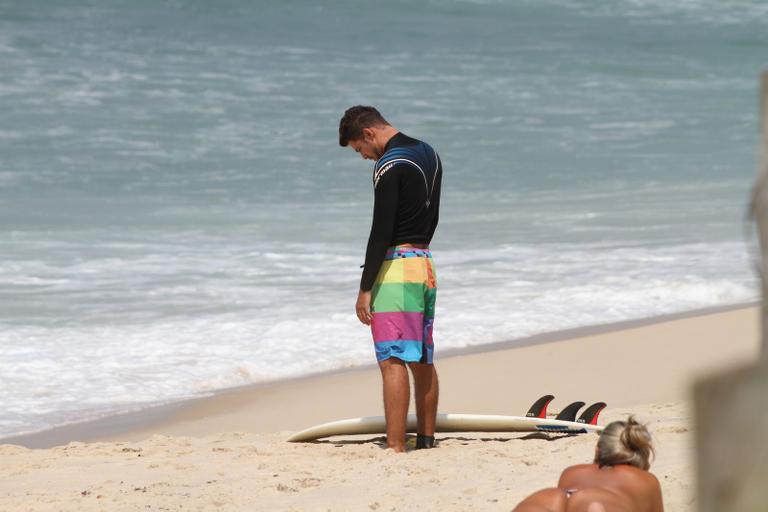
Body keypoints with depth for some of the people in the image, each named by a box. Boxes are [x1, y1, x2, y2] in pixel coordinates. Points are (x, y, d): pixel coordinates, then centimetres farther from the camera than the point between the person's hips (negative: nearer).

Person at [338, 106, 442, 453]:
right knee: (422, 361, 14)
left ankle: (395, 448, -17)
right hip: (425, 265, 9)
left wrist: (365, 287, -16)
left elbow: (381, 230, -18)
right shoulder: (428, 154, 14)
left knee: (392, 361, -12)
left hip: (396, 267, -9)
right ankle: (426, 441, 19)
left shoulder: (389, 166, -14)